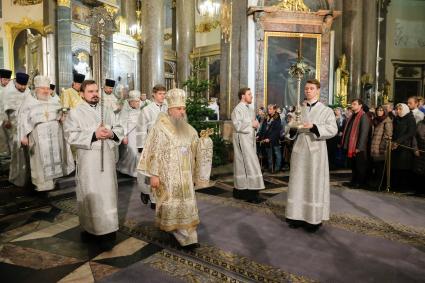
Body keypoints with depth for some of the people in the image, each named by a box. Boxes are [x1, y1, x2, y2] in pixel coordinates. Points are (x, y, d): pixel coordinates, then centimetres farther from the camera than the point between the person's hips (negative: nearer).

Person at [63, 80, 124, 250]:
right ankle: (91, 228, 21)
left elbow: (119, 129, 12)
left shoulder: (107, 111, 13)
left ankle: (107, 231, 9)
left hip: (106, 157, 3)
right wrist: (94, 135, -19)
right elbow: (71, 135, -10)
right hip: (88, 159, -3)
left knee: (107, 193, 3)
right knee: (90, 194, 4)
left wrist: (112, 133, -10)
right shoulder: (75, 113, 1)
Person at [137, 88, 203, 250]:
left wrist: (192, 174, 17)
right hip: (168, 175, -5)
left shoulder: (187, 128, 8)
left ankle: (188, 237, 17)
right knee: (172, 205, 3)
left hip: (184, 175, 5)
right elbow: (155, 153, -13)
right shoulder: (160, 128, -9)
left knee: (186, 205, 7)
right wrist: (154, 174, -16)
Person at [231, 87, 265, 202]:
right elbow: (237, 125, -19)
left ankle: (239, 190, 19)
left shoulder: (249, 109, 17)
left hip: (249, 138, 9)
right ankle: (249, 192, -5)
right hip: (242, 139, -9)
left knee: (243, 164, 11)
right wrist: (251, 124, -13)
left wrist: (256, 125, 2)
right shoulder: (238, 109, -10)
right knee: (248, 163, -10)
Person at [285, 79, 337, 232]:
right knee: (298, 182, 4)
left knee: (314, 183, -1)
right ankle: (298, 215, 13)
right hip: (299, 150, 4)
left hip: (316, 151, -4)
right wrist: (292, 128, -6)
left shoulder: (326, 110, 3)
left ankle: (314, 218, 8)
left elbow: (333, 129, -10)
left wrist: (313, 126, -22)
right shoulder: (300, 110, 15)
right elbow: (293, 131, 17)